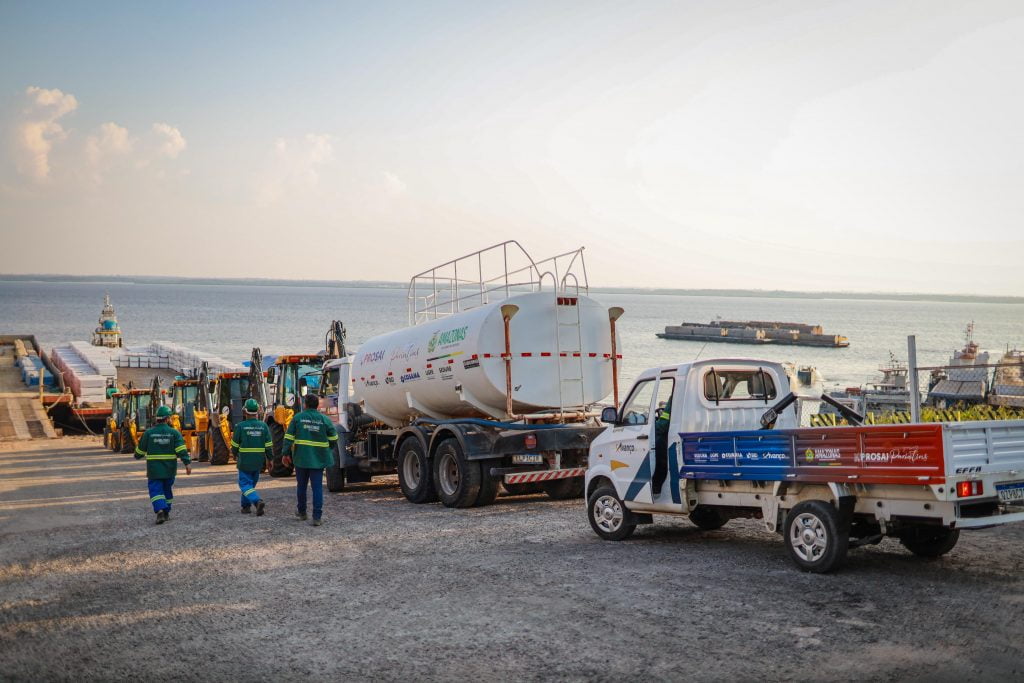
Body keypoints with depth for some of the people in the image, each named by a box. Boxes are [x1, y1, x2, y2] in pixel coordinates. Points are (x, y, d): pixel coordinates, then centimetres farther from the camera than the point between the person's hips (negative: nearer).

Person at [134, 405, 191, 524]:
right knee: (167, 489, 18)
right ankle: (166, 512, 26)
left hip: (154, 468, -2)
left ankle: (160, 510, -26)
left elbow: (140, 450, 8)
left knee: (155, 489, -3)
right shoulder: (174, 432, -3)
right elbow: (181, 449, -14)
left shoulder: (148, 433, -2)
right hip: (169, 469, 2)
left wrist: (137, 456, 30)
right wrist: (188, 463, -17)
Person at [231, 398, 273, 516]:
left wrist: (235, 455, 17)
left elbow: (235, 444, -2)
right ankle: (246, 506, 25)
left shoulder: (240, 426, -11)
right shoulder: (263, 426, -3)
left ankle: (258, 501, -23)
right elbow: (269, 446, -3)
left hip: (244, 461, -4)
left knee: (245, 484, -1)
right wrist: (270, 459, 9)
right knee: (251, 483, 20)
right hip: (258, 462, 4)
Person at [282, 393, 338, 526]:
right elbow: (333, 438, 4)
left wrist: (285, 454, 3)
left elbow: (289, 438, -4)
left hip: (301, 459, 1)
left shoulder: (297, 418, -3)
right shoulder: (324, 419, -1)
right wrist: (328, 450, 22)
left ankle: (301, 512, 31)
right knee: (317, 487, 1)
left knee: (301, 486, 17)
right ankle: (317, 517, -5)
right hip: (318, 460, -1)